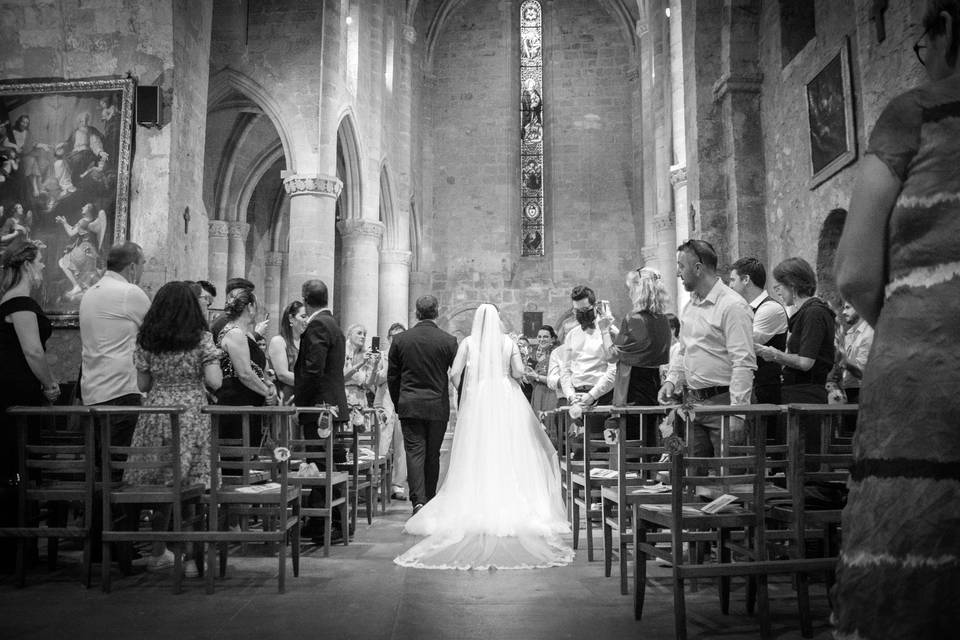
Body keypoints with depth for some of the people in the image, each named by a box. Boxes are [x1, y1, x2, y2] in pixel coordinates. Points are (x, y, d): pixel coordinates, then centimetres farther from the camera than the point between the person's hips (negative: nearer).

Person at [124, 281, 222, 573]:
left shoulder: (146, 340, 4)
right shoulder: (202, 338, -4)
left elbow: (142, 385, 7)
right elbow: (215, 382, -10)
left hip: (156, 413, 3)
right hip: (192, 416, -3)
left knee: (162, 484, 12)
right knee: (191, 485, 1)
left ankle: (159, 552, 23)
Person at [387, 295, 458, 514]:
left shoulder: (400, 339, 0)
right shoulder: (448, 341, -4)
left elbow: (392, 376, 5)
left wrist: (398, 404, 16)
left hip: (409, 405, 0)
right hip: (438, 406, 0)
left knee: (415, 452, -1)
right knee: (432, 455, 11)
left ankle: (418, 500, -15)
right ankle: (430, 500, 21)